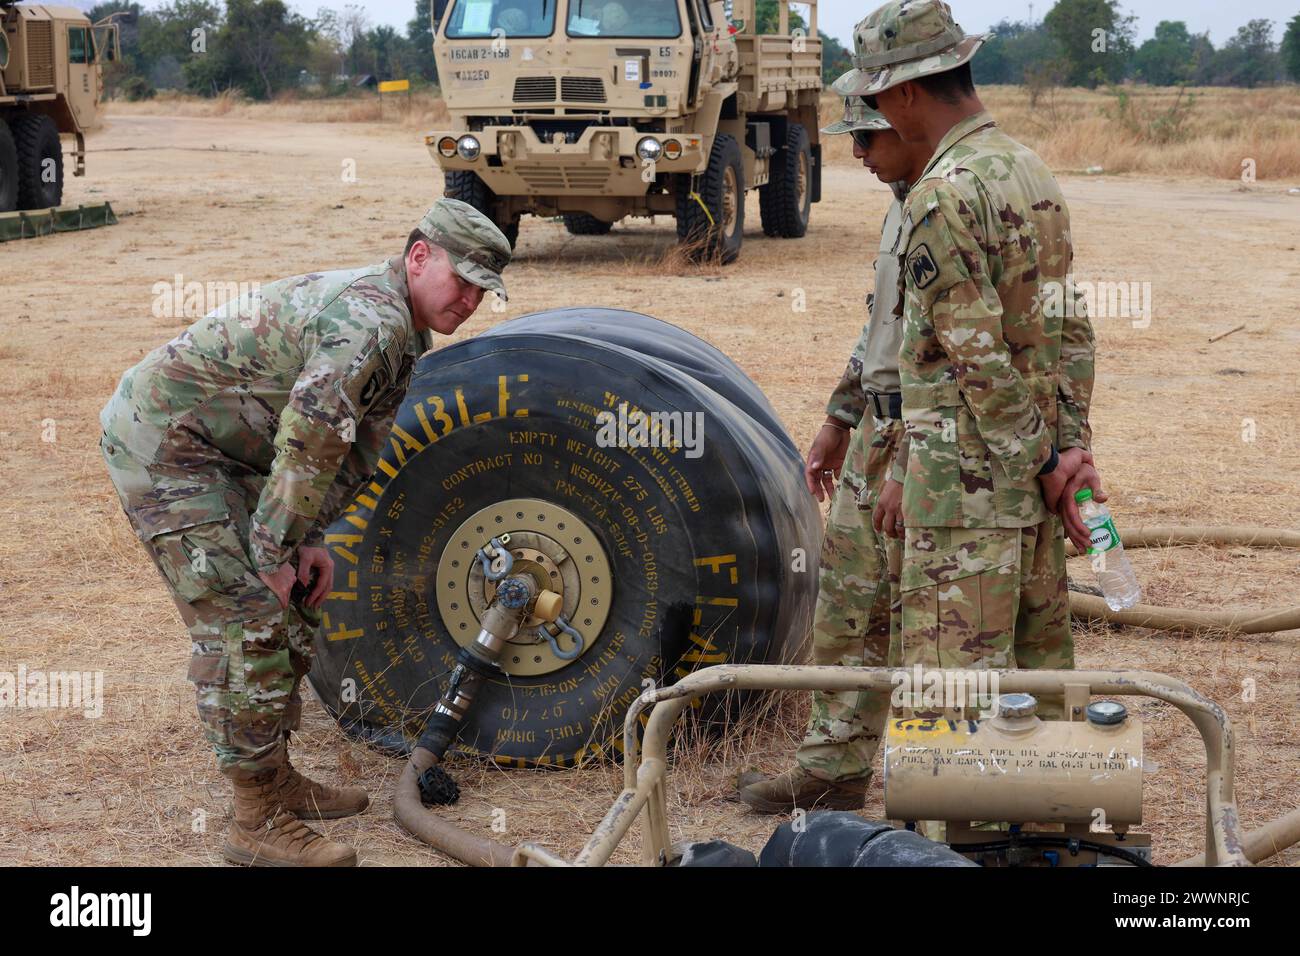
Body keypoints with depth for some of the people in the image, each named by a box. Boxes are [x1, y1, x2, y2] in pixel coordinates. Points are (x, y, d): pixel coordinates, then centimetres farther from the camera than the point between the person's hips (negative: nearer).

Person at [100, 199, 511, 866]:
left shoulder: (400, 333, 9)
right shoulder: (370, 322, -26)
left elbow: (352, 448, 16)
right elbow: (307, 441, -28)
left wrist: (311, 539, 8)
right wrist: (277, 552, -20)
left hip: (218, 448, 11)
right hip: (161, 439, -11)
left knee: (289, 610, 15)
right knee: (242, 622, -12)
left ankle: (276, 780, 26)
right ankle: (259, 824, -6)